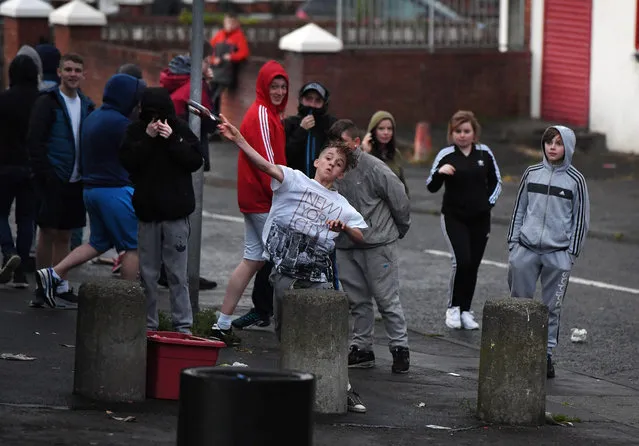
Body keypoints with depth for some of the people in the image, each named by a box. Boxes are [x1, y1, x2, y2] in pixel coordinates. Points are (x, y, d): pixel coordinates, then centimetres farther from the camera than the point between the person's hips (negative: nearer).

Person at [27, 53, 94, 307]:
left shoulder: (86, 106, 12)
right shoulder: (48, 102, -6)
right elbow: (34, 141, -11)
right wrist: (44, 174, -16)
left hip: (76, 180, 6)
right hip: (53, 179, -6)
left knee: (64, 235, 10)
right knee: (49, 232, -3)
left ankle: (59, 286, 15)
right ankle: (42, 287, 1)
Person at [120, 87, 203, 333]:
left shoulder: (180, 129, 1)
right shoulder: (137, 130, 3)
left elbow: (195, 161, -5)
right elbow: (127, 161, -7)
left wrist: (172, 139, -14)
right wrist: (148, 138, -15)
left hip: (176, 212, -2)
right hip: (146, 211, 2)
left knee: (178, 273, -2)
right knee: (147, 273, 6)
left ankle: (183, 324, 0)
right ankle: (148, 323, 13)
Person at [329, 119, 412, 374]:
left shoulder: (374, 168, -13)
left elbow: (400, 200, -4)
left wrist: (399, 230, 8)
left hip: (378, 245, -5)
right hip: (346, 246, 5)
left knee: (387, 299, -2)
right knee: (357, 300, 11)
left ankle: (400, 348, 7)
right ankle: (362, 348, 19)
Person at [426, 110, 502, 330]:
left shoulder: (484, 153, 3)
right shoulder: (446, 155, -6)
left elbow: (496, 181, 16)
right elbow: (431, 187, -7)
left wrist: (489, 202, 4)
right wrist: (439, 172, -25)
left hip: (480, 219, 3)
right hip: (454, 217, -3)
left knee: (473, 265, 5)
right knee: (462, 260, -17)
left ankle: (465, 311, 16)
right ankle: (453, 307, -1)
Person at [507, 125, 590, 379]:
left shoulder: (575, 180, 0)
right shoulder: (531, 174, 7)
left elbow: (581, 219, 2)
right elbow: (519, 210, 13)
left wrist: (571, 254, -3)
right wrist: (513, 243, 7)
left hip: (558, 254, -2)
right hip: (526, 251, 2)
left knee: (551, 308, 2)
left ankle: (547, 355, 9)